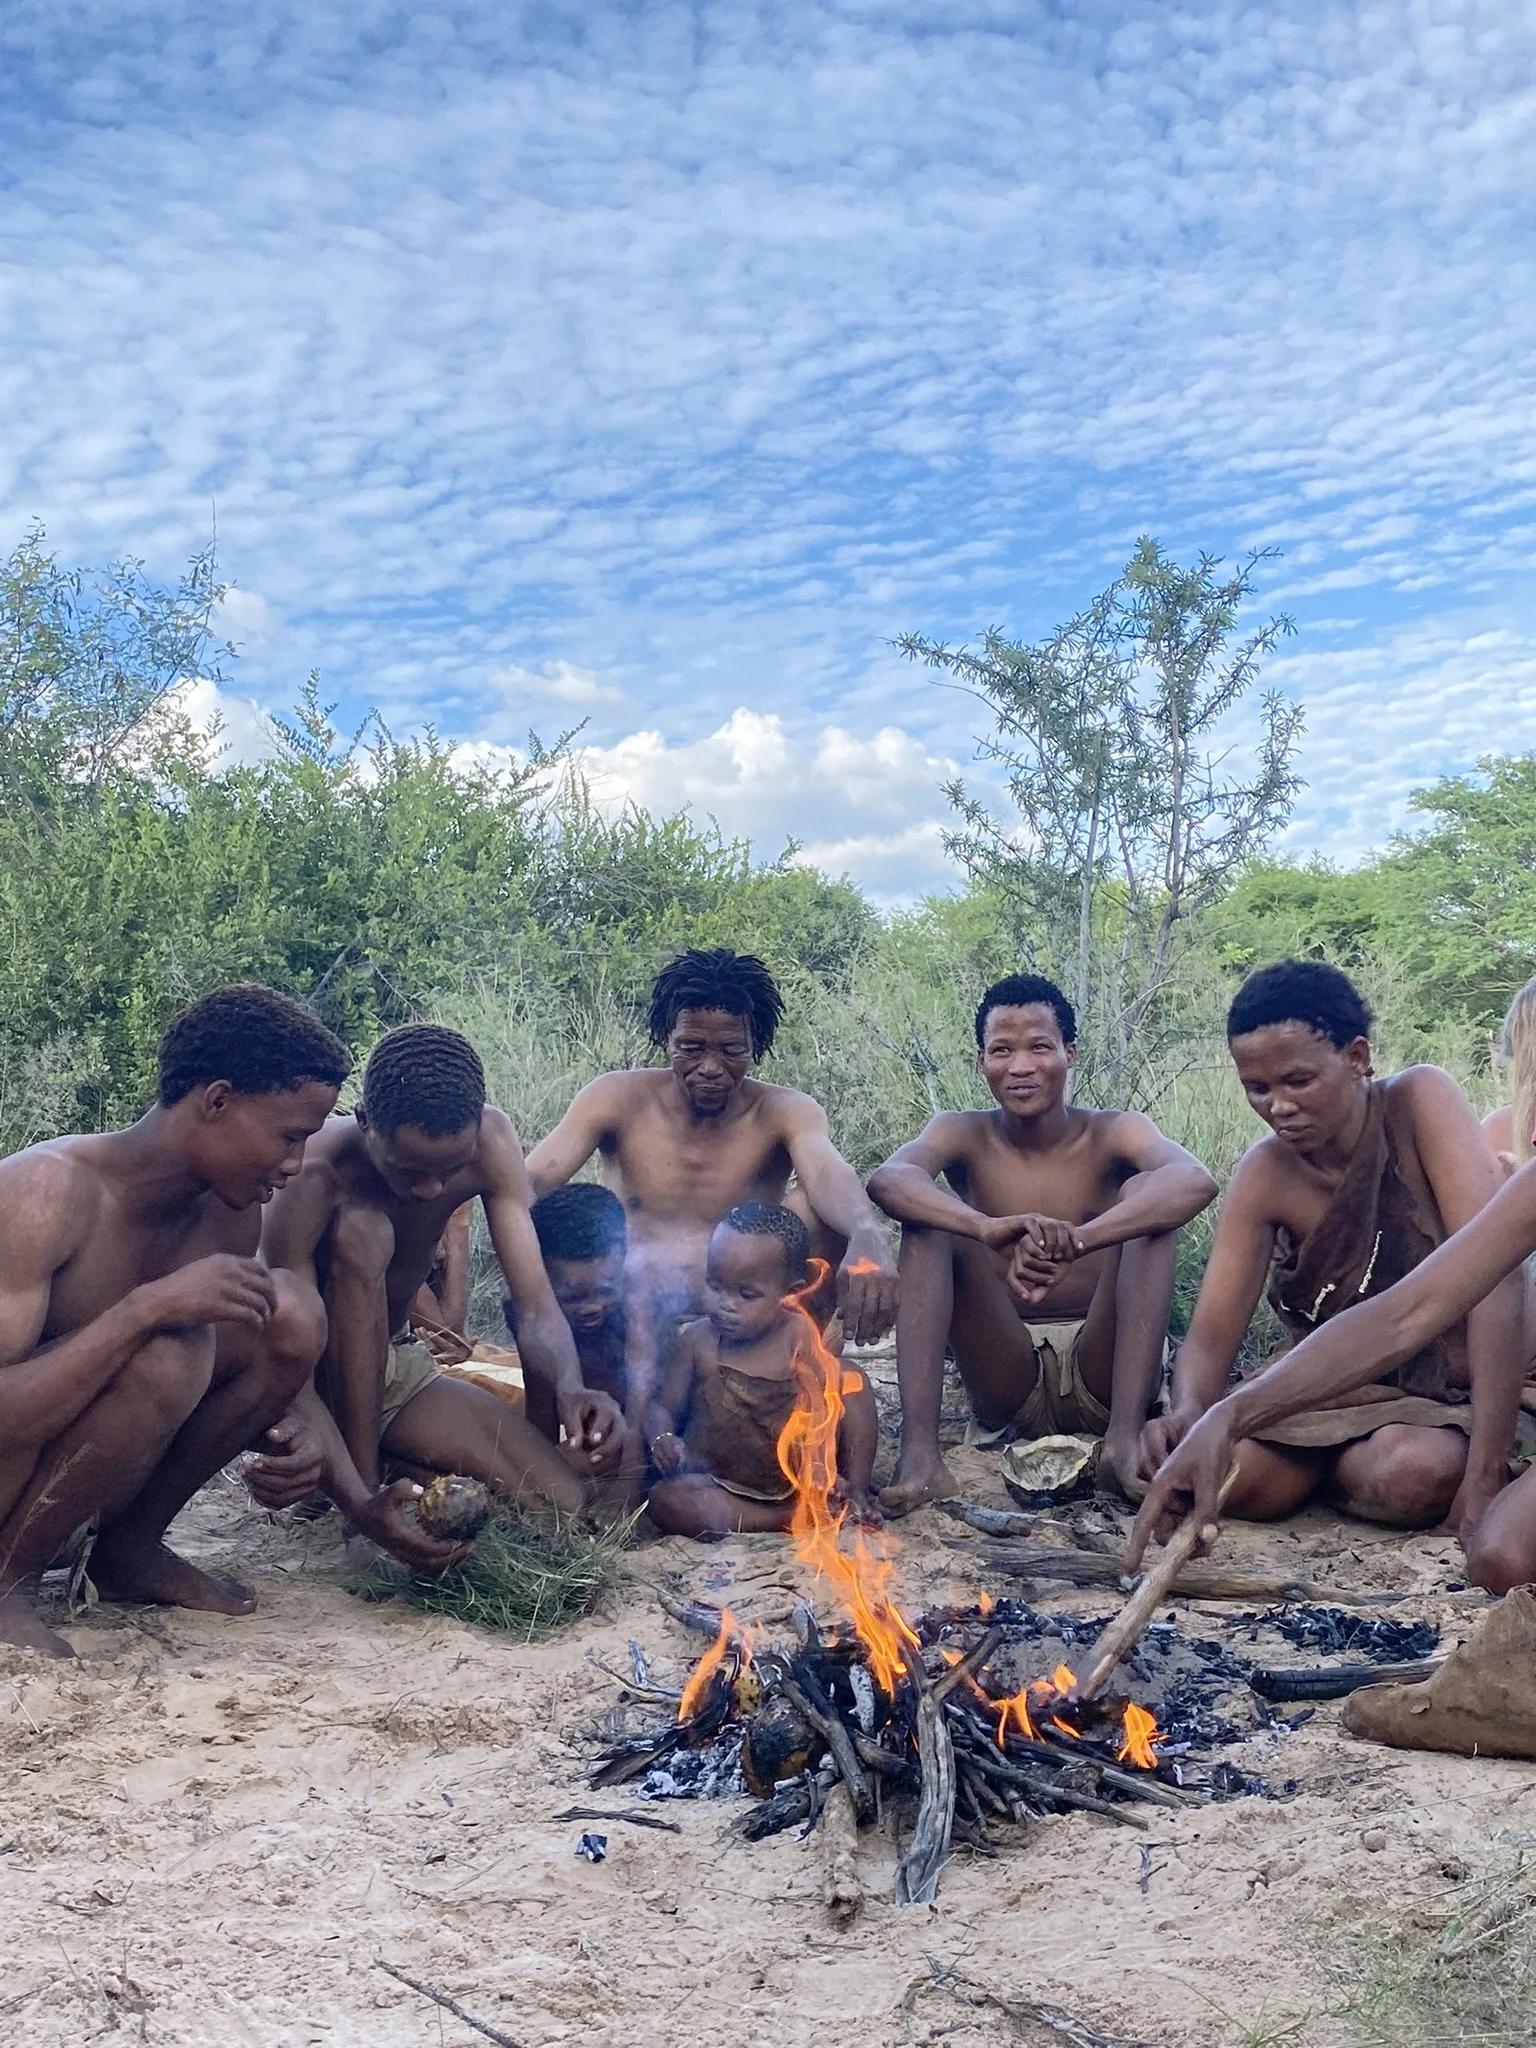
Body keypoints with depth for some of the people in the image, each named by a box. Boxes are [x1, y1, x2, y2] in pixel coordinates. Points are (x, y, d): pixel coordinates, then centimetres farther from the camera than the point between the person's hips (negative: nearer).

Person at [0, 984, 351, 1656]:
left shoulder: (229, 1209, -4)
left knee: (291, 1313, -8)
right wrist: (147, 1306, -39)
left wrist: (269, 1432, -9)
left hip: (62, 1451, 7)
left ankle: (129, 1549, 5)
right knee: (164, 1354, -33)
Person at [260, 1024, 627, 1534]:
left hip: (397, 1365, 4)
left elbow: (536, 1309, -20)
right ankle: (362, 1484, -24)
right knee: (361, 1233, -35)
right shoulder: (315, 1180, -31)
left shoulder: (488, 1141, -18)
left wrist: (570, 1388, -42)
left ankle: (398, 1471, 5)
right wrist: (364, 1508, -47)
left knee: (568, 1501, -19)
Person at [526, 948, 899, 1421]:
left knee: (823, 1209, -21)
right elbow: (535, 1180, -15)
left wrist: (867, 1236, -51)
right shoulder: (618, 1099, 0)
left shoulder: (785, 1113, -2)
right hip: (637, 1321, 0)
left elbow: (829, 1173, -26)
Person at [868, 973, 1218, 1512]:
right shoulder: (963, 1135, -2)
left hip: (1102, 1380, -1)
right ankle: (919, 1451, -30)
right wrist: (988, 1228, -47)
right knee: (927, 1218, -18)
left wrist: (1076, 1240, -47)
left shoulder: (1113, 1133, -5)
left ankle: (1125, 1438, -30)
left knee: (1145, 1196, -20)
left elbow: (1196, 1182, -29)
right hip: (1006, 1382, 1)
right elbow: (887, 1180, -27)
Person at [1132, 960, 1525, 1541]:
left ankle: (1342, 1467, 0)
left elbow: (1492, 1276, -29)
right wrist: (1188, 1414, -38)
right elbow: (1211, 1334, -13)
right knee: (1229, 1475, -25)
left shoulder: (1418, 1101, -21)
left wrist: (1484, 1474, -35)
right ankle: (1335, 1463, 8)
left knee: (1415, 1475, -36)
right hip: (1340, 1385, 3)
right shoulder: (1265, 1177, -11)